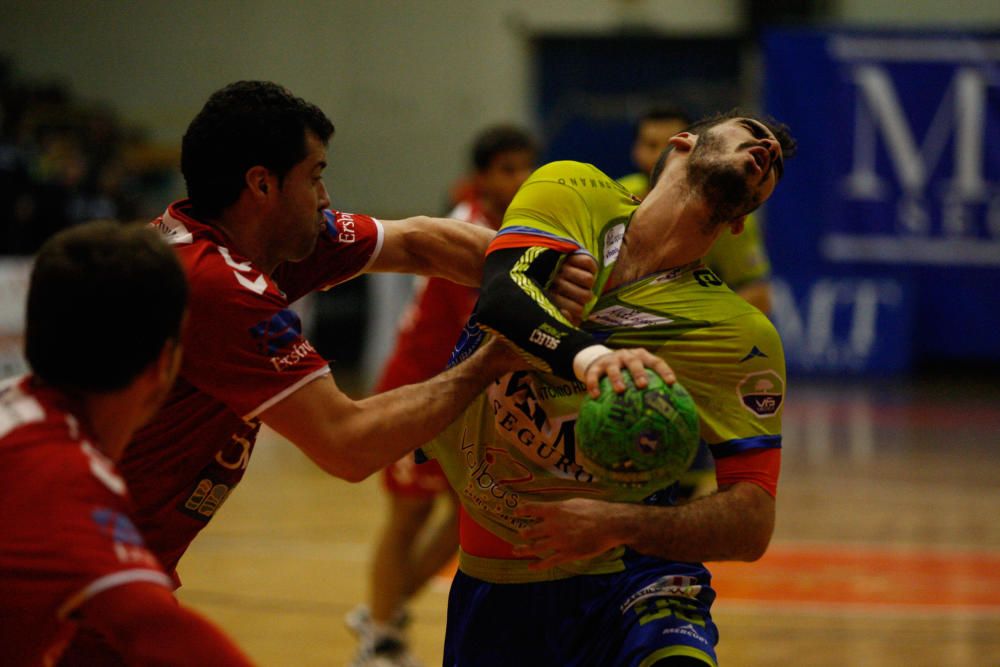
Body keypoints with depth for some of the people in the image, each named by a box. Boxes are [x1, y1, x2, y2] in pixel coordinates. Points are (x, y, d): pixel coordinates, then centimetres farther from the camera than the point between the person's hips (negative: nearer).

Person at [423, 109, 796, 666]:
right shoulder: (572, 192, -3)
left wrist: (620, 525, -28)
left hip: (630, 572, -3)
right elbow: (501, 298, -23)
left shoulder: (743, 336, -7)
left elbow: (752, 524, -12)